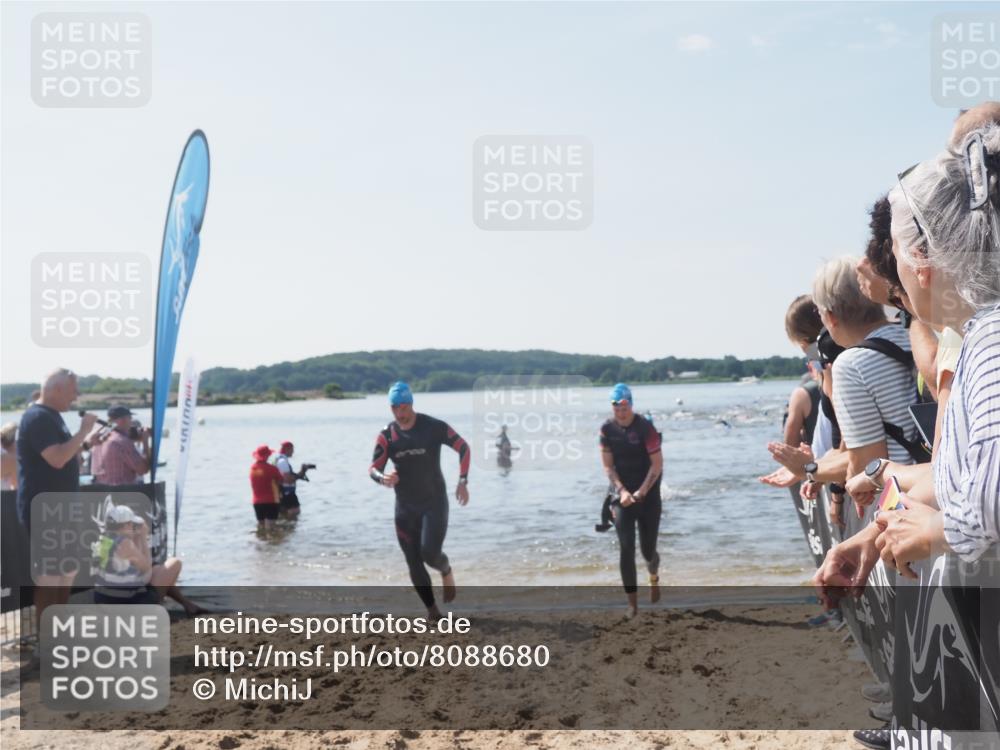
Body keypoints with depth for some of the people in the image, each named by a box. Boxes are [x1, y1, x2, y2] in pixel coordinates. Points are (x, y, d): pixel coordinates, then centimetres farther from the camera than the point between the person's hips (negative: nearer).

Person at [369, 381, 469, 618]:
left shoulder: (434, 427, -11)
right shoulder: (386, 436, -5)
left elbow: (463, 447, 0)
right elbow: (373, 468, -10)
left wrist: (463, 481, -7)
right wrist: (382, 478, -33)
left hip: (434, 503, -3)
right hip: (405, 507, 3)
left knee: (430, 553, -19)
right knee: (414, 564, 3)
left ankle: (446, 571, 17)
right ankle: (432, 611, 18)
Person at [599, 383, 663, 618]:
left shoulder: (645, 428, -14)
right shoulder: (607, 429, -4)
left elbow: (657, 464, -13)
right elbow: (608, 466, 0)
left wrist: (641, 492, -20)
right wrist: (622, 491, -13)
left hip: (648, 496, -2)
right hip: (623, 495, 2)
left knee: (648, 549, 5)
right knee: (626, 549, -7)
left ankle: (654, 576, 41)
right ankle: (632, 603, 0)